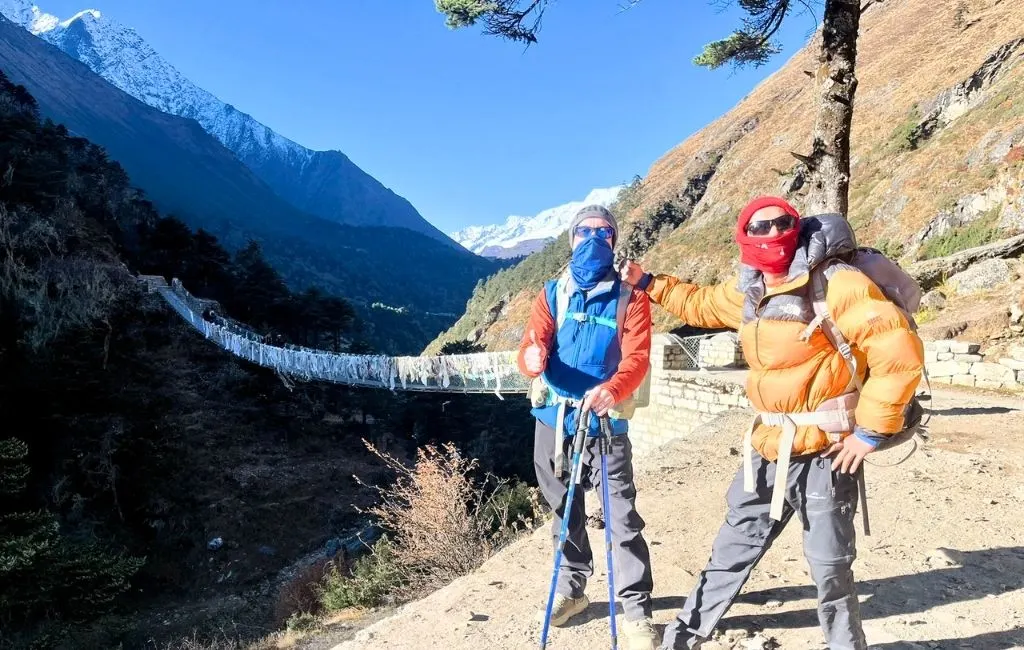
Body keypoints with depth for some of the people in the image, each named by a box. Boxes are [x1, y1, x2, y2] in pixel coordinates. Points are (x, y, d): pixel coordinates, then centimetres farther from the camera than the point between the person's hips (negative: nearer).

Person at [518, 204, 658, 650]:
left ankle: (636, 611, 7)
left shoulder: (630, 296, -1)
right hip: (553, 417, 3)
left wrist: (612, 389, -33)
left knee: (621, 516, -5)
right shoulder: (553, 293, 6)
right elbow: (531, 348, -5)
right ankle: (571, 588, 34)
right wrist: (533, 357, -31)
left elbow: (637, 357, -12)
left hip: (605, 420, -3)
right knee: (564, 510, 16)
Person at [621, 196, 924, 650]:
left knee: (829, 568, 6)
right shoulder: (747, 291, 6)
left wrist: (871, 430, -17)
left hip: (825, 453, -6)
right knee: (730, 552, 17)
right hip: (768, 451, 7)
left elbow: (901, 350, -20)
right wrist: (646, 283, 24)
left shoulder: (834, 283, -15)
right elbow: (701, 304, 27)